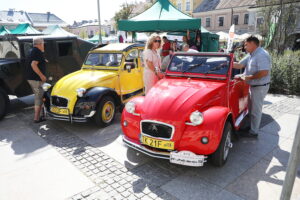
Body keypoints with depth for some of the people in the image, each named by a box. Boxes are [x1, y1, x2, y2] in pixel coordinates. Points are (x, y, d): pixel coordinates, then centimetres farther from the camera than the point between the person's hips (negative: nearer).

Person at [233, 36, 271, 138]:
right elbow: (239, 65, 9)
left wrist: (248, 77, -20)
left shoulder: (261, 55, -21)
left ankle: (253, 132, 13)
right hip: (253, 86, 9)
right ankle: (252, 126, 35)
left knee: (256, 110, 1)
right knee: (252, 108, 20)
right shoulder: (251, 55, 9)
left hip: (260, 87, -9)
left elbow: (264, 72, -28)